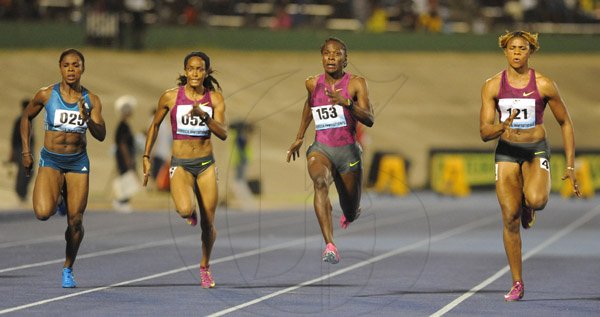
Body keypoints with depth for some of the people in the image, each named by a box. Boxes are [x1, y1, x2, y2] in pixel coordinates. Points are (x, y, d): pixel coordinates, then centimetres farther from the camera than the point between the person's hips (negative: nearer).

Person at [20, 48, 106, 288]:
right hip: (50, 160, -1)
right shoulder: (46, 95, -5)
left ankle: (68, 270, 22)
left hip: (78, 162, 2)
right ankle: (57, 198, 15)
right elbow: (26, 117, 11)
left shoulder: (91, 100, -1)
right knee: (43, 213, -23)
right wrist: (26, 151, 5)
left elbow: (101, 135, -4)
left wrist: (88, 119, -24)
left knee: (75, 221, 0)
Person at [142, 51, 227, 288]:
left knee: (208, 223, 3)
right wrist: (146, 157, 9)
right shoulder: (171, 97, -4)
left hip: (206, 164, 2)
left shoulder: (215, 98, -1)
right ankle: (189, 213, 10)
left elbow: (223, 133, -10)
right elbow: (155, 125, 11)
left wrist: (203, 115, -25)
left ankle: (205, 267, 28)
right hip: (180, 164, -2)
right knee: (185, 210, -29)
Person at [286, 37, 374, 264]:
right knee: (320, 181, -35)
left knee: (351, 215, 11)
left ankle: (350, 211, 54)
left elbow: (369, 120, -16)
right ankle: (330, 246, -47)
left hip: (348, 151, -1)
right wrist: (299, 138, 30)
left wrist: (346, 103, -30)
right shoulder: (313, 84, 4)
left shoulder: (355, 84, -6)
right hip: (321, 149, 1)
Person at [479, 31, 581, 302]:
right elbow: (484, 132, -7)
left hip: (537, 150, -1)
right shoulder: (492, 86, -3)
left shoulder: (544, 85, -6)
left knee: (536, 199, -32)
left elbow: (565, 124, 4)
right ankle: (517, 284, 7)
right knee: (510, 219, -4)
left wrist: (570, 166, 1)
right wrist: (502, 128, -31)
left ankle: (529, 205, 9)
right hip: (506, 152, 2)